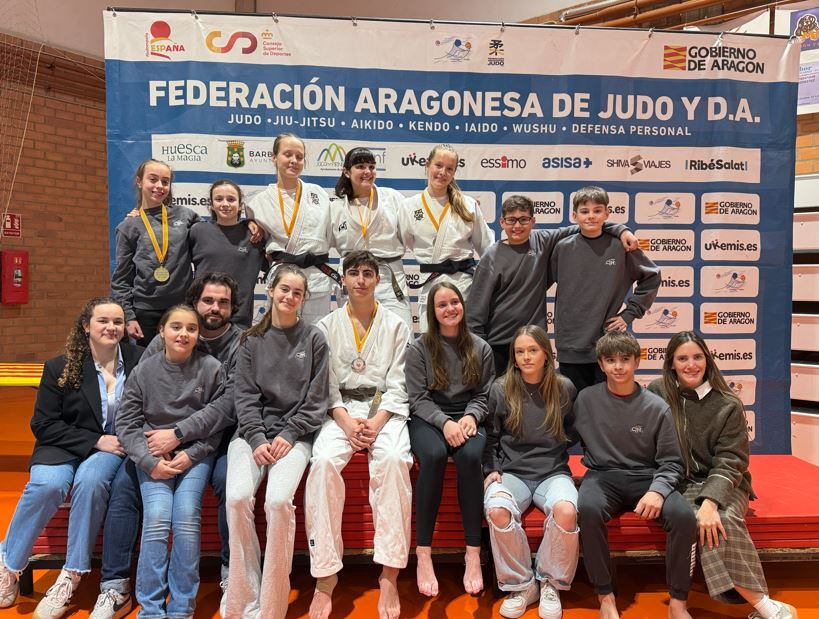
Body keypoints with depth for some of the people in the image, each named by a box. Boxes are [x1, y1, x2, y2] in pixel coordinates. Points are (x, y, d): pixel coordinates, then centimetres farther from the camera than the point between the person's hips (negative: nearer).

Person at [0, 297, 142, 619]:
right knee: (47, 484, -30)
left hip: (115, 447, 0)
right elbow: (43, 425, -3)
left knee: (90, 480, -32)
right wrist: (94, 441, -15)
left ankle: (71, 577, -21)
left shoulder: (140, 361, -2)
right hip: (64, 447, 1)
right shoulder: (60, 368, -2)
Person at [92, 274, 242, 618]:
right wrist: (147, 452, -12)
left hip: (216, 437, -3)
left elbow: (228, 405, -18)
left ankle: (232, 576, -8)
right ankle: (114, 588, -3)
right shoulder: (163, 341, 3)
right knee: (124, 483, -16)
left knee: (229, 480, -29)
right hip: (161, 436, 3)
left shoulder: (242, 345, -7)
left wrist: (178, 435, -26)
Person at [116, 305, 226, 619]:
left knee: (187, 516, -19)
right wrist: (150, 461, -10)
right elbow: (126, 423, 2)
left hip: (196, 454, -1)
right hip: (152, 456, 1)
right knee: (157, 517, -18)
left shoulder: (211, 368, -2)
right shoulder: (143, 370, 2)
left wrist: (190, 455, -11)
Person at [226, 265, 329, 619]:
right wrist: (257, 439, -9)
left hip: (295, 434, -2)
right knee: (237, 498, -24)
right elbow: (245, 395, 4)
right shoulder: (251, 340, 11)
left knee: (279, 501, -27)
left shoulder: (314, 339, 6)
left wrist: (288, 436, -9)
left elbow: (316, 399, 2)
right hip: (253, 433, 2)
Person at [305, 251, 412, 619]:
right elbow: (325, 384, 5)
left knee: (394, 459, -33)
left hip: (385, 409, 0)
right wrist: (346, 422, -12)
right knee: (323, 461, -31)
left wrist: (376, 423, -12)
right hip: (340, 409, 1)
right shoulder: (327, 326, 12)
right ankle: (325, 577, -23)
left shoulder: (396, 326, 11)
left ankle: (389, 576, -25)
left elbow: (397, 385, 4)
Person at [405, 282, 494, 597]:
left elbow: (484, 394, 10)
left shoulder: (480, 348, 11)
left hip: (468, 419, 1)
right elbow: (418, 398, -1)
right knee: (434, 456, -35)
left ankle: (473, 553, -25)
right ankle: (423, 553, -26)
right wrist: (444, 421, -17)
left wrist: (470, 417, -11)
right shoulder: (419, 348, 4)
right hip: (427, 419, -1)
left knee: (470, 457, -33)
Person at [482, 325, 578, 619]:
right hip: (512, 472, 0)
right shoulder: (501, 389, 4)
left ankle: (550, 583, -5)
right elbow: (491, 437, 13)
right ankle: (521, 585, -7)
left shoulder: (564, 388, 6)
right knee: (497, 510, -34)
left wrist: (563, 462, 8)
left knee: (566, 511, -34)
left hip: (553, 472, 0)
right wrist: (491, 470, 2)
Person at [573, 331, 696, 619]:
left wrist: (657, 490, -17)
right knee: (588, 509, -34)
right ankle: (605, 596, -16)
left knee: (684, 516, -29)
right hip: (603, 476, 0)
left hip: (648, 478, 1)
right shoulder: (586, 400, 0)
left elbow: (671, 462, 2)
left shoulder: (657, 408, -1)